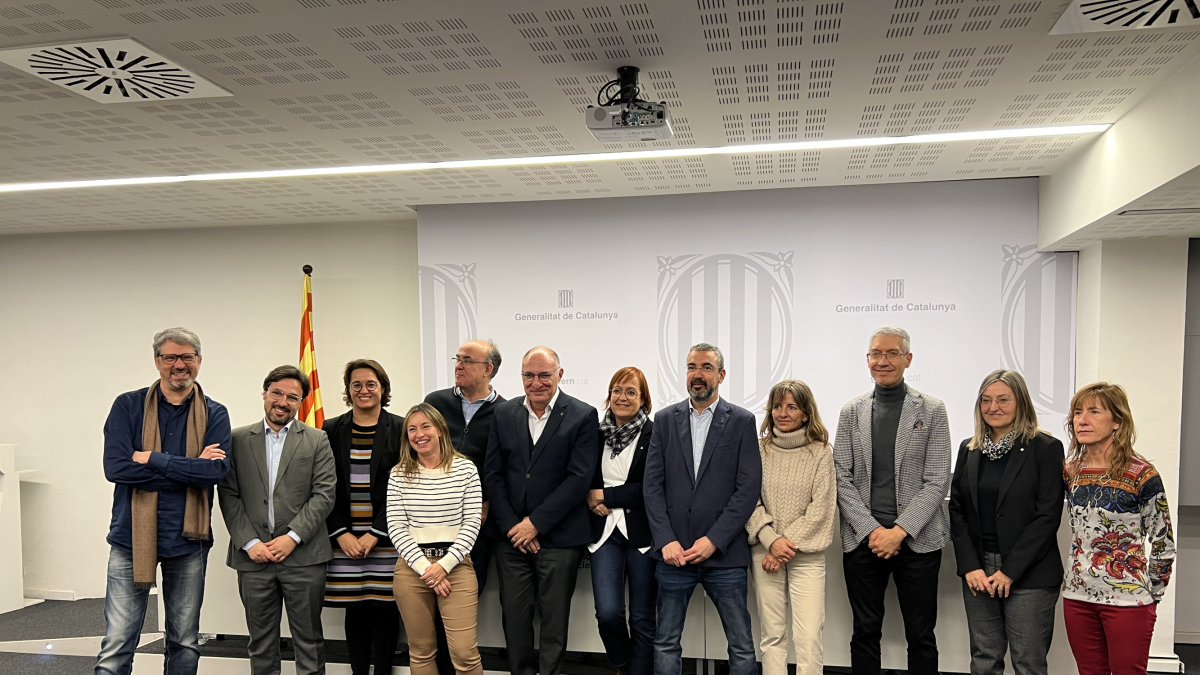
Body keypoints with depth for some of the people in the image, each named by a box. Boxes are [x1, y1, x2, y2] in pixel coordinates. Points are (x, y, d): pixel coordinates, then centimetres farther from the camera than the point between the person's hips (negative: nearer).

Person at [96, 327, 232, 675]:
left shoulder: (214, 414, 1)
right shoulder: (128, 406, 0)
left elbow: (216, 470, -14)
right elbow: (115, 467, -13)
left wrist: (152, 459, -16)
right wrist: (191, 468, -14)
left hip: (187, 540, 1)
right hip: (132, 537, -1)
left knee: (185, 643, 13)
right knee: (116, 645, 0)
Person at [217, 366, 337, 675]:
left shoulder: (317, 440, 4)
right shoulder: (237, 439, 7)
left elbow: (324, 494, -3)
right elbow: (229, 496, 2)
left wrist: (292, 537, -11)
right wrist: (250, 543, -8)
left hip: (302, 556, -1)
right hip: (253, 556, 1)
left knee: (309, 640, 6)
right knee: (261, 642, 11)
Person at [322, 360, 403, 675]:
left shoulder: (400, 429, 1)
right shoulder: (331, 430, 8)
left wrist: (375, 534, -8)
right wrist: (341, 534, -4)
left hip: (386, 537, -1)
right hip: (344, 538, 2)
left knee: (385, 607, 0)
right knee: (355, 609, 4)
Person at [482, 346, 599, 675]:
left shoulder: (583, 416, -5)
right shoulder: (504, 413, 6)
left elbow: (579, 478, -11)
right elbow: (492, 474, 4)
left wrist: (536, 523, -12)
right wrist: (511, 525, -6)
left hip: (558, 537, -3)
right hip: (512, 536, 3)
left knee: (554, 619, 7)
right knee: (514, 616, 10)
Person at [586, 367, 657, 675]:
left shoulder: (655, 435, -4)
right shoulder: (598, 434, 9)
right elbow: (585, 480, 18)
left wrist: (606, 496, -8)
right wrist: (592, 499, -3)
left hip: (643, 532, -3)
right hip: (606, 530, 3)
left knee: (642, 618, 3)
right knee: (607, 613, -5)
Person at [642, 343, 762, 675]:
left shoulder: (742, 421, 1)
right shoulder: (665, 419, 7)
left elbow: (749, 488, -5)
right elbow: (652, 484, 3)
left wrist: (714, 540, -12)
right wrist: (666, 541, -8)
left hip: (723, 553, -2)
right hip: (674, 552, 2)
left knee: (742, 647, 5)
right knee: (666, 644, 10)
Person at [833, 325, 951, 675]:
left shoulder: (932, 411, 1)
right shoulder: (851, 412, 6)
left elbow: (937, 482, -5)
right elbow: (841, 478, 2)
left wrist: (899, 531, -13)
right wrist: (872, 529, -9)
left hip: (917, 539, -1)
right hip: (863, 539, 2)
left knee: (921, 636, 8)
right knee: (865, 633, 10)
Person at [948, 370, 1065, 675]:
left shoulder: (1046, 448, -5)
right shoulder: (969, 449, 10)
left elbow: (1048, 516, -10)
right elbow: (957, 510, 8)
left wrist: (1010, 571, -13)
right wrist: (970, 567, -4)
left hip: (1029, 576, -4)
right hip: (977, 573, 4)